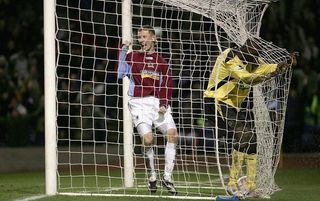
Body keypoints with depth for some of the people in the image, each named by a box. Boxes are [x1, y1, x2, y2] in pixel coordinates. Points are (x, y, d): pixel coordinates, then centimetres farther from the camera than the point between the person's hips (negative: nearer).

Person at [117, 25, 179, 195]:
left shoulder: (160, 61, 14)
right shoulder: (132, 57, 8)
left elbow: (167, 86, 10)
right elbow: (119, 74, -4)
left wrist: (164, 104, -5)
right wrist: (123, 51, -8)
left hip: (158, 103, 3)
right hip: (139, 103, -3)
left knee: (173, 134, -14)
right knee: (148, 139, -18)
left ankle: (167, 177, -3)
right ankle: (152, 177, 2)